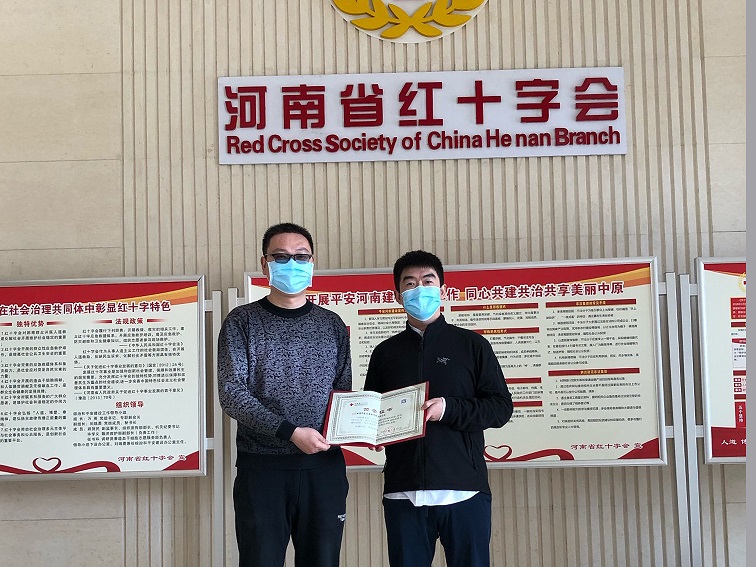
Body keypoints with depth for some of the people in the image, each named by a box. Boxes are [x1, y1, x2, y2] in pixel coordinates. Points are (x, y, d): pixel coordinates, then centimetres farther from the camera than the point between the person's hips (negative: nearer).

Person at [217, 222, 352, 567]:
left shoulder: (331, 325, 11)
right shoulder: (242, 322, 2)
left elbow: (344, 391, 14)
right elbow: (231, 394, -7)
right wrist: (291, 432, -17)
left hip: (324, 466, 3)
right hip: (262, 467, -2)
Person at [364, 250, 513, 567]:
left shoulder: (471, 344, 7)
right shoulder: (385, 353, 15)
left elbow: (501, 407, 2)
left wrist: (449, 409, -13)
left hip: (464, 491, -2)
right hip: (403, 492, 2)